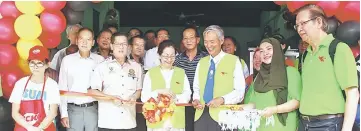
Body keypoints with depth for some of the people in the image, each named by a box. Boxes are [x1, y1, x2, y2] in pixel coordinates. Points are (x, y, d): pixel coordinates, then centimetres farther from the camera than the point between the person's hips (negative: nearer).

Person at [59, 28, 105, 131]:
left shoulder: (100, 60, 1)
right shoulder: (67, 60, 1)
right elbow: (62, 88, 3)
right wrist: (64, 113, 0)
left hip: (93, 109, 0)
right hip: (73, 110, 0)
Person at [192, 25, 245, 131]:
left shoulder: (234, 61, 0)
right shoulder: (201, 62, 14)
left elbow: (240, 91, -5)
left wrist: (222, 99, -19)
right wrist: (196, 99, -2)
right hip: (201, 115, 4)